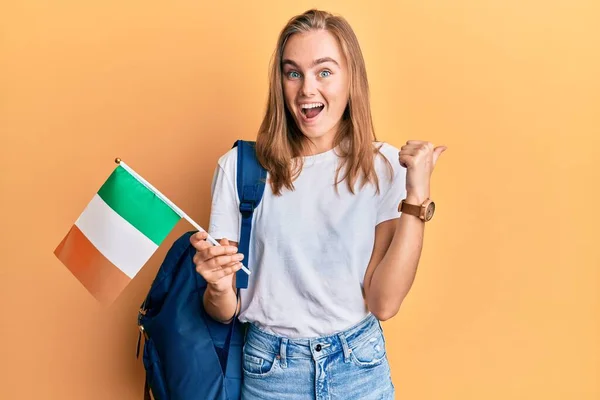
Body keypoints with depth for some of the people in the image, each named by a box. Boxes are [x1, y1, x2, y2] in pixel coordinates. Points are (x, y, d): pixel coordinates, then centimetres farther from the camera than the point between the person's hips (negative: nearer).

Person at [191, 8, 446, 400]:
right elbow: (226, 312, -5)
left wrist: (417, 198, -21)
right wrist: (219, 288, -26)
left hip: (361, 367, 1)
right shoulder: (240, 166, -11)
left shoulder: (385, 166, -8)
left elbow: (383, 303, -14)